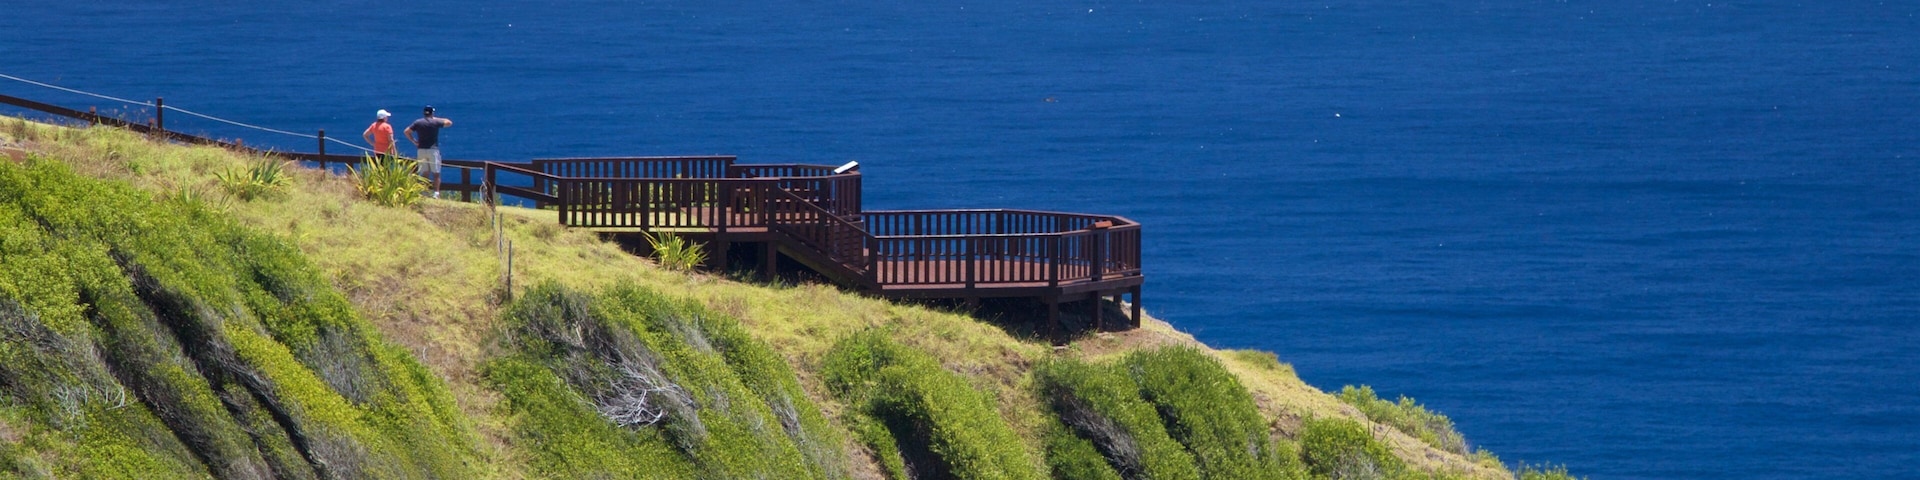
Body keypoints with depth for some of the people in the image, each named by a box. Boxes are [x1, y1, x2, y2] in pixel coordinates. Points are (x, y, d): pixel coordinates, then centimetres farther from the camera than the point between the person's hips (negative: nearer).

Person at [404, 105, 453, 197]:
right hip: (433, 150, -3)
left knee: (424, 173, 9)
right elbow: (449, 123, 7)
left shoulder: (418, 122, 3)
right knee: (436, 173, 0)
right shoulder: (436, 122, -4)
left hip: (421, 150, 3)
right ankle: (436, 193, -10)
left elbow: (407, 131, 2)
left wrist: (414, 141, 8)